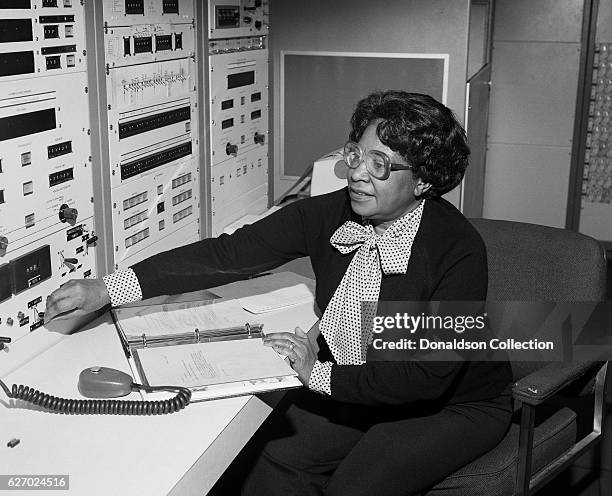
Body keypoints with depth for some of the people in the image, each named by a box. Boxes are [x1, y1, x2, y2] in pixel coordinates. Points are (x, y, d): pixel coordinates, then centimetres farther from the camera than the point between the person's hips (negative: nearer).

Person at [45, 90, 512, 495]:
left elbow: (428, 377, -27)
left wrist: (318, 374, -26)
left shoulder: (458, 250, -27)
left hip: (453, 405, -4)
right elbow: (230, 254, -17)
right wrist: (107, 289, -23)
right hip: (351, 388, 4)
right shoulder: (329, 213, -14)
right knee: (274, 457, -13)